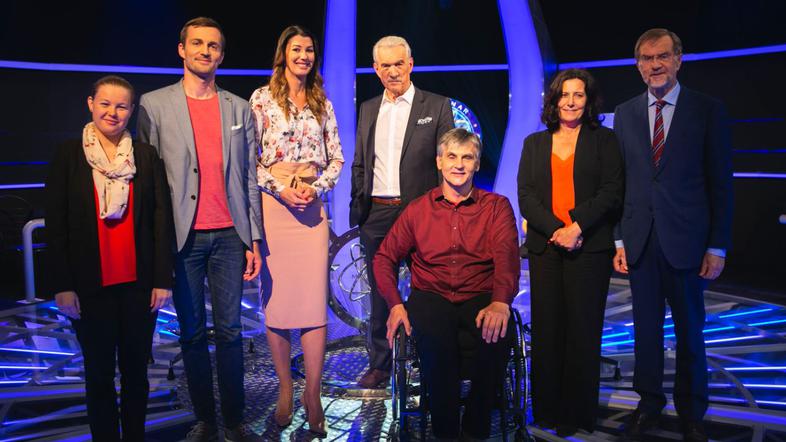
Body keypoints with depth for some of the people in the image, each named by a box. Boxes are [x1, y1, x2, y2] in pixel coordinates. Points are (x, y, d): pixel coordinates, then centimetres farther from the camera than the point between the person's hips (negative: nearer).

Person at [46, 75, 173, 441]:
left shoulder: (147, 156, 3)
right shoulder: (68, 156, 2)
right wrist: (62, 286, -6)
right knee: (99, 372, 10)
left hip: (138, 283, 1)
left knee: (136, 368, 12)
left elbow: (162, 219, 1)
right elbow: (55, 225, 0)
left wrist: (163, 279, -3)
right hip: (91, 286, -1)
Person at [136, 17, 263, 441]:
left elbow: (249, 178, 9)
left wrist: (254, 238, 4)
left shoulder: (240, 109, 10)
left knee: (230, 331, 4)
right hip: (181, 236, -1)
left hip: (229, 235, 1)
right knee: (192, 333, 8)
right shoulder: (154, 104, 5)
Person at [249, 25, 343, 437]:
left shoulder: (322, 104, 13)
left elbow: (336, 158, 10)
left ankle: (312, 393, 6)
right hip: (272, 204, -2)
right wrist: (281, 189, -12)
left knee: (315, 299, -2)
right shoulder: (262, 98, 4)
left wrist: (316, 188, -6)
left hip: (312, 208, 2)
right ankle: (285, 388, 18)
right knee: (276, 298, 3)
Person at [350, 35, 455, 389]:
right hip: (376, 214, 4)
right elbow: (359, 164, 17)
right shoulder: (368, 109, 14)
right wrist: (356, 207, 9)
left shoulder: (437, 106, 1)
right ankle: (379, 365, 24)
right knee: (380, 292, 11)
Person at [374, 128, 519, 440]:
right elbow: (384, 258, 11)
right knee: (433, 336, -33)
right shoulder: (418, 209, 13)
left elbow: (507, 256, -7)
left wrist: (500, 302, -27)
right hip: (431, 296, 0)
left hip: (480, 297, 0)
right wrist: (395, 303, -7)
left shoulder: (497, 207, 9)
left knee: (497, 333, -33)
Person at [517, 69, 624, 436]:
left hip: (589, 247, -2)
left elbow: (611, 192, -1)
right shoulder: (534, 143, 15)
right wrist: (556, 230, -9)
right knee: (546, 327, 3)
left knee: (583, 328, 1)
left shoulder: (604, 140, 8)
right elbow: (525, 195, 5)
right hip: (544, 245, 2)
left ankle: (578, 412, 13)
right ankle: (547, 409, 14)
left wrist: (577, 227, -14)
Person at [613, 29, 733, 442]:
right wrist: (618, 240, 2)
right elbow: (619, 182, 6)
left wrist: (718, 246, -5)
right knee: (646, 327, 11)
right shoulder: (625, 113, 7)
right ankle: (649, 402, 28)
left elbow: (720, 182, -2)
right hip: (640, 239, 2)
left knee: (689, 330, 11)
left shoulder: (707, 110, -1)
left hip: (686, 239, -2)